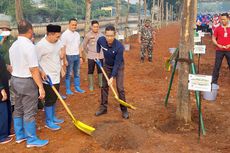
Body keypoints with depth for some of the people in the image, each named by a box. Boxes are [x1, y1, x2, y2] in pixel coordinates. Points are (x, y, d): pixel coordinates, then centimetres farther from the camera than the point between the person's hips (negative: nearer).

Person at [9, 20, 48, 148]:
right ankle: (31, 140, 13)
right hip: (27, 81, -9)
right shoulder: (29, 46, -20)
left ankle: (19, 135, 31)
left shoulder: (13, 46, 6)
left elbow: (13, 66, 12)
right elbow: (34, 69, -22)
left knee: (18, 110, 18)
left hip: (15, 80, 9)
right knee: (29, 112, 2)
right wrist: (41, 87, -18)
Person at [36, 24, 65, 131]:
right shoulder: (40, 45, -20)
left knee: (54, 98, 18)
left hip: (56, 76, 8)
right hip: (48, 78, -8)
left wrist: (62, 55, 2)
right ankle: (48, 122, 16)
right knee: (49, 100, 2)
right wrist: (41, 72, -23)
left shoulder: (58, 42, 3)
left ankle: (53, 117, 34)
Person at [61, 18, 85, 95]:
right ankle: (68, 89, 11)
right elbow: (63, 48, -13)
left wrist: (80, 56, 10)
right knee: (68, 74, 3)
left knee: (77, 73, 13)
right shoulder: (65, 34, -11)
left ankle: (77, 87, 24)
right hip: (69, 56, -6)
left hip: (77, 56, 6)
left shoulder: (77, 34, 9)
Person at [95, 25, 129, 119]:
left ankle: (124, 110, 6)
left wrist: (112, 77, -32)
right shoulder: (101, 40, -21)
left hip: (118, 66, -4)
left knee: (120, 88, -8)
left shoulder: (119, 47, -34)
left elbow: (117, 63, -30)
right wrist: (98, 53, 4)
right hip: (107, 65, 4)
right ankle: (103, 108, 21)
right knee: (104, 86, 8)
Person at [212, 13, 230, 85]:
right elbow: (213, 38, 6)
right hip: (219, 50, 0)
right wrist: (218, 45, -10)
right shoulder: (218, 28, 4)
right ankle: (214, 81, 9)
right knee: (217, 66, 2)